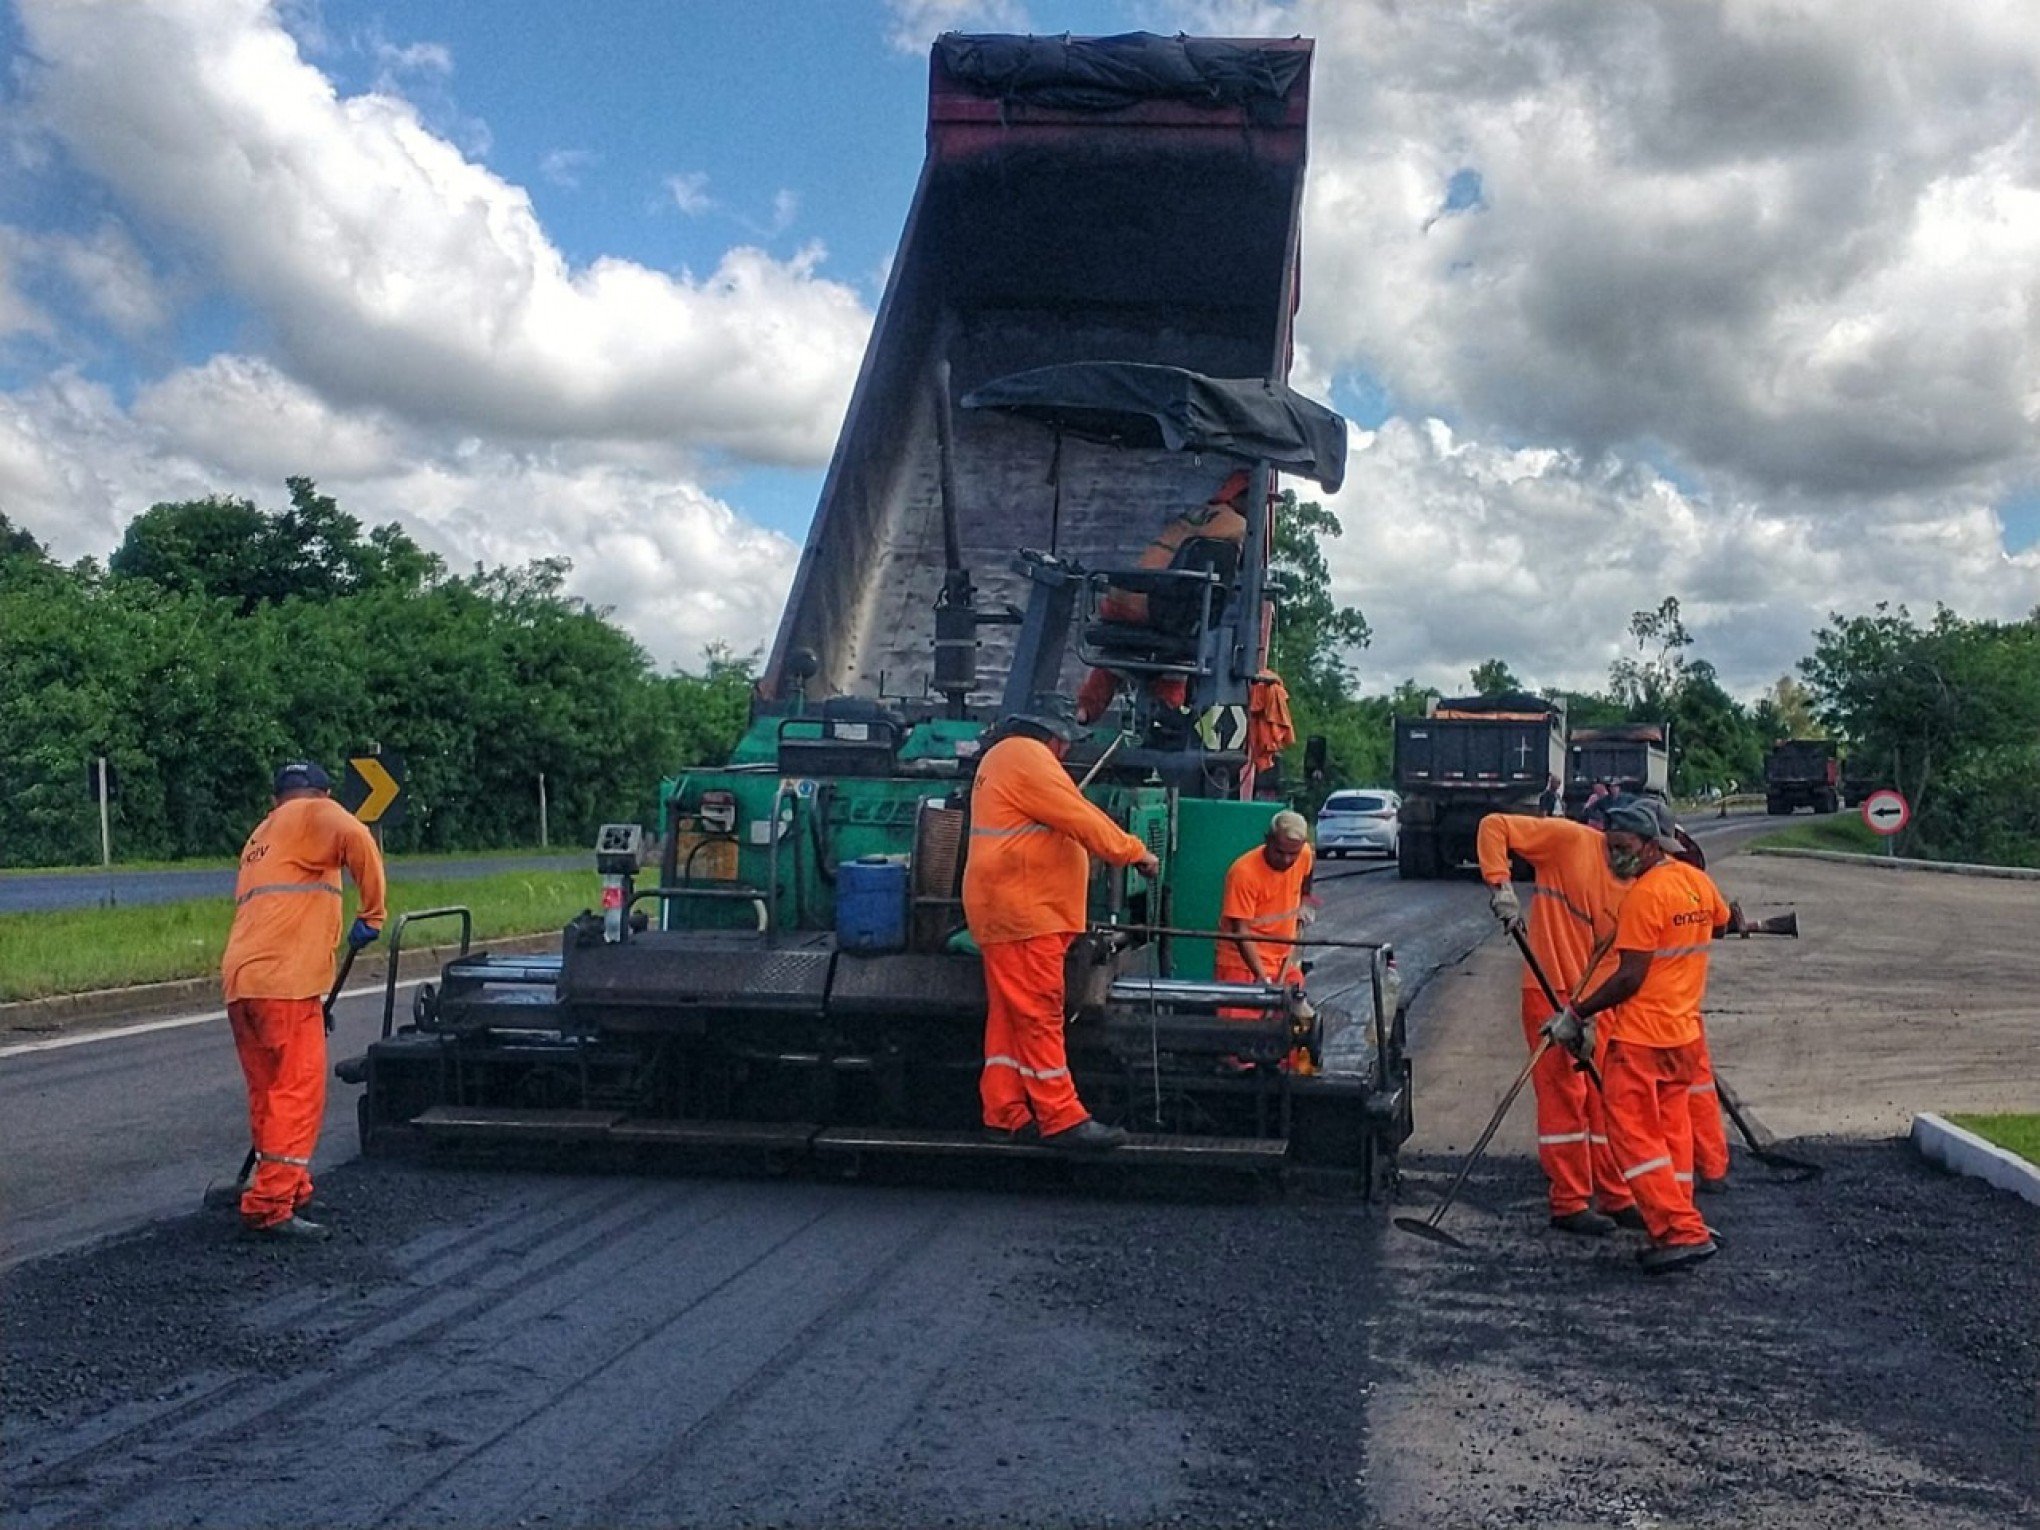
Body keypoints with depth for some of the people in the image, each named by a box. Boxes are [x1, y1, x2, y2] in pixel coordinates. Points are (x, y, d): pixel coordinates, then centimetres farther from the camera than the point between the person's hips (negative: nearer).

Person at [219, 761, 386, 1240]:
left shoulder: (259, 839, 30)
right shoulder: (314, 814, 5)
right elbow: (355, 838, -19)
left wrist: (312, 999, 34)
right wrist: (372, 914, -10)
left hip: (241, 982, 8)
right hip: (283, 983, -8)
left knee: (270, 1094, 17)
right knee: (298, 1093, -6)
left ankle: (288, 1189, 27)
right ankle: (270, 1207, -8)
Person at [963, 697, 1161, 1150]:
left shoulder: (1001, 757, 22)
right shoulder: (1029, 757, -12)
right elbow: (1082, 819, -13)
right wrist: (1135, 852, -4)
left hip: (1005, 912, 11)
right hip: (1023, 912, -11)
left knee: (1010, 1014, 10)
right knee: (1039, 1014, -9)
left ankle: (1005, 1114, 13)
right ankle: (1061, 1119, -8)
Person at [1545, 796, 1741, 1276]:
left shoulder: (1645, 894, -19)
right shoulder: (1698, 881, 6)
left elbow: (1630, 977, -20)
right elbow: (1724, 923, 27)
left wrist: (1577, 1014, -13)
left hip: (1640, 1036, -9)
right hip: (1684, 1033, 9)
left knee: (1632, 1134, -5)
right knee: (1671, 1132, 13)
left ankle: (1682, 1231, -10)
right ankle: (1677, 1231, 17)